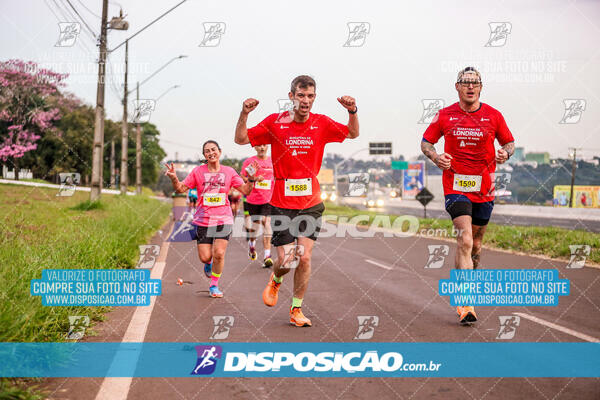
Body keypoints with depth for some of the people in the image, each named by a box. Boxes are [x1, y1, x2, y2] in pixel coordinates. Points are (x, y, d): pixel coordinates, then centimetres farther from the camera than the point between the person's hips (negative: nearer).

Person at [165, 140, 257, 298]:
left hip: (223, 219, 0)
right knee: (205, 257, -3)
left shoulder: (229, 172, 5)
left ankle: (214, 285, 10)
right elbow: (181, 189, 2)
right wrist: (173, 178, -17)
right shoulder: (198, 171, 2)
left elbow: (245, 190, 6)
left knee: (219, 254, -12)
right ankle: (208, 264, 37)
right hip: (203, 220, 0)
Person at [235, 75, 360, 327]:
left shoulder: (321, 123, 1)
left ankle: (296, 310, 14)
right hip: (282, 204, -1)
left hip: (311, 203, 2)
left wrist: (352, 112, -6)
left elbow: (353, 134, 14)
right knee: (286, 261, -4)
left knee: (305, 257, -4)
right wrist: (244, 114, -17)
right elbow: (241, 139, 1)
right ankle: (275, 280, 33)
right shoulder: (275, 122, -4)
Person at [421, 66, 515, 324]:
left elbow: (509, 142, 13)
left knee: (475, 244, 13)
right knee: (465, 241, -18)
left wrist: (506, 153, -10)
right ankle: (467, 303, -19)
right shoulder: (445, 115, 1)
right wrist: (436, 157, -9)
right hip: (455, 185, -3)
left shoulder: (493, 116, 3)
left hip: (484, 188, 3)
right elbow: (426, 141, 11)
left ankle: (462, 292, 33)